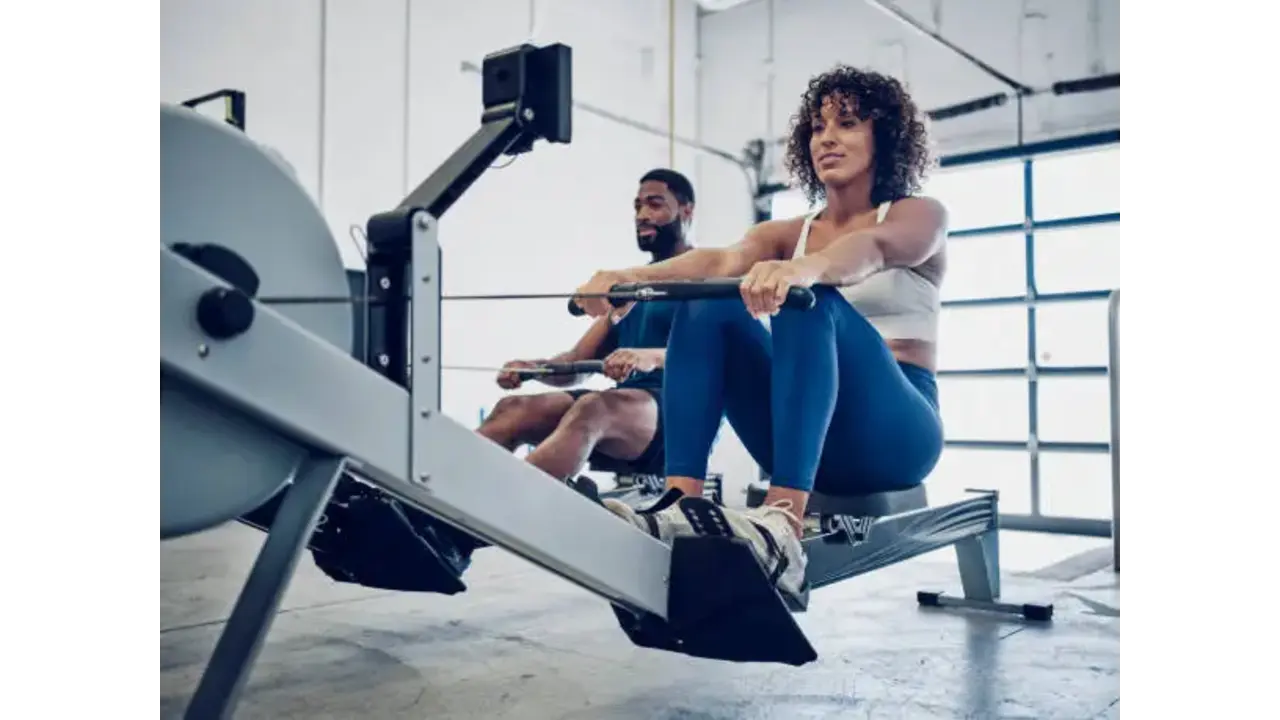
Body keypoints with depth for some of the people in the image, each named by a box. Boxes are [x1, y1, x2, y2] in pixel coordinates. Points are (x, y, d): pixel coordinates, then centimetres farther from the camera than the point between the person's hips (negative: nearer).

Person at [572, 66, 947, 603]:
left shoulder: (920, 216, 2)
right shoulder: (788, 233, 13)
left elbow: (873, 249, -25)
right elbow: (721, 261, -10)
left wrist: (803, 269, -48)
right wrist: (633, 276, -32)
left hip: (894, 432, -4)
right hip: (808, 433, 4)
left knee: (809, 301, -32)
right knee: (707, 304, -18)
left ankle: (782, 527, -46)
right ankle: (677, 507, -30)